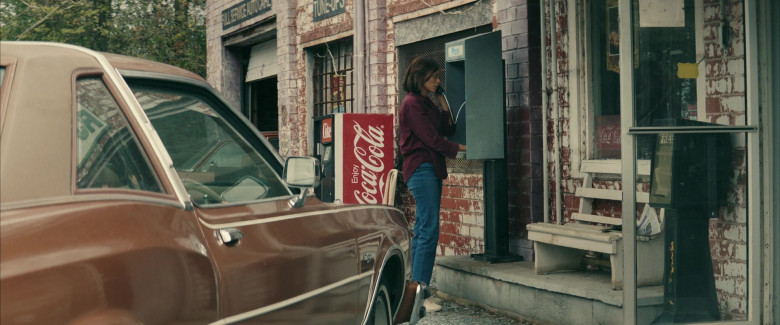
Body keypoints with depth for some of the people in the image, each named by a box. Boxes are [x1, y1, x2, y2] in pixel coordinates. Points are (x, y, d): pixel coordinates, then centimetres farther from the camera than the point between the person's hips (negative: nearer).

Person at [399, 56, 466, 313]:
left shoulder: (428, 101, 18)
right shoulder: (412, 103, -9)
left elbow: (448, 130, 12)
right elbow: (431, 138, -13)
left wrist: (443, 107, 0)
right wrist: (460, 149, -5)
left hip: (432, 170, 10)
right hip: (421, 169, -10)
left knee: (422, 231, 9)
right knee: (429, 231, -13)